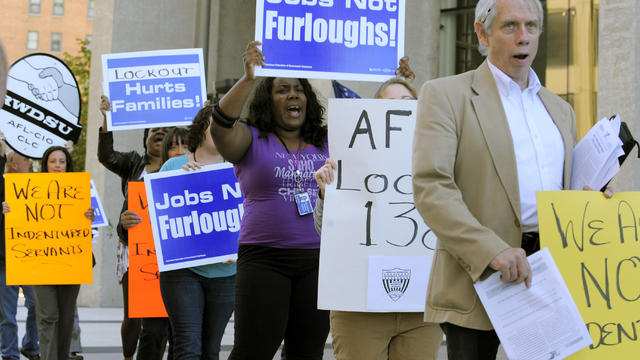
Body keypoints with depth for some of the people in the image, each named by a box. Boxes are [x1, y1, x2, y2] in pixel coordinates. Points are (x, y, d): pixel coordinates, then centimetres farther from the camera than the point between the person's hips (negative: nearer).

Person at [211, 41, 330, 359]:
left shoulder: (326, 143, 14)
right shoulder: (252, 141, 3)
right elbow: (220, 125, -16)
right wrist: (248, 79, -28)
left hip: (317, 261, 3)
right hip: (263, 260, -3)